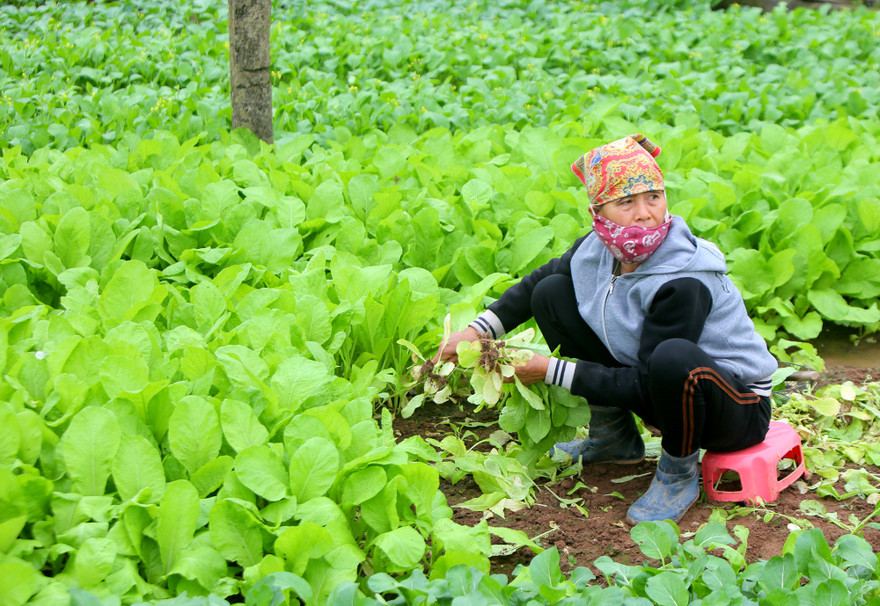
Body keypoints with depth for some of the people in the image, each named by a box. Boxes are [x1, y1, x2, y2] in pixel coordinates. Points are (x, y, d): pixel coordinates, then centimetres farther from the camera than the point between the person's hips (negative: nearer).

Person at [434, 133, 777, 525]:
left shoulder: (684, 282, -31)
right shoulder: (598, 250, -10)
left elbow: (643, 386, -28)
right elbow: (538, 280, 12)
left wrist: (552, 371, -24)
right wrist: (478, 329, 2)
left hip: (740, 412, -7)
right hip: (671, 391, 7)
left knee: (674, 358, -43)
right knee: (552, 293, 1)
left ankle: (679, 473, -11)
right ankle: (613, 437, 12)